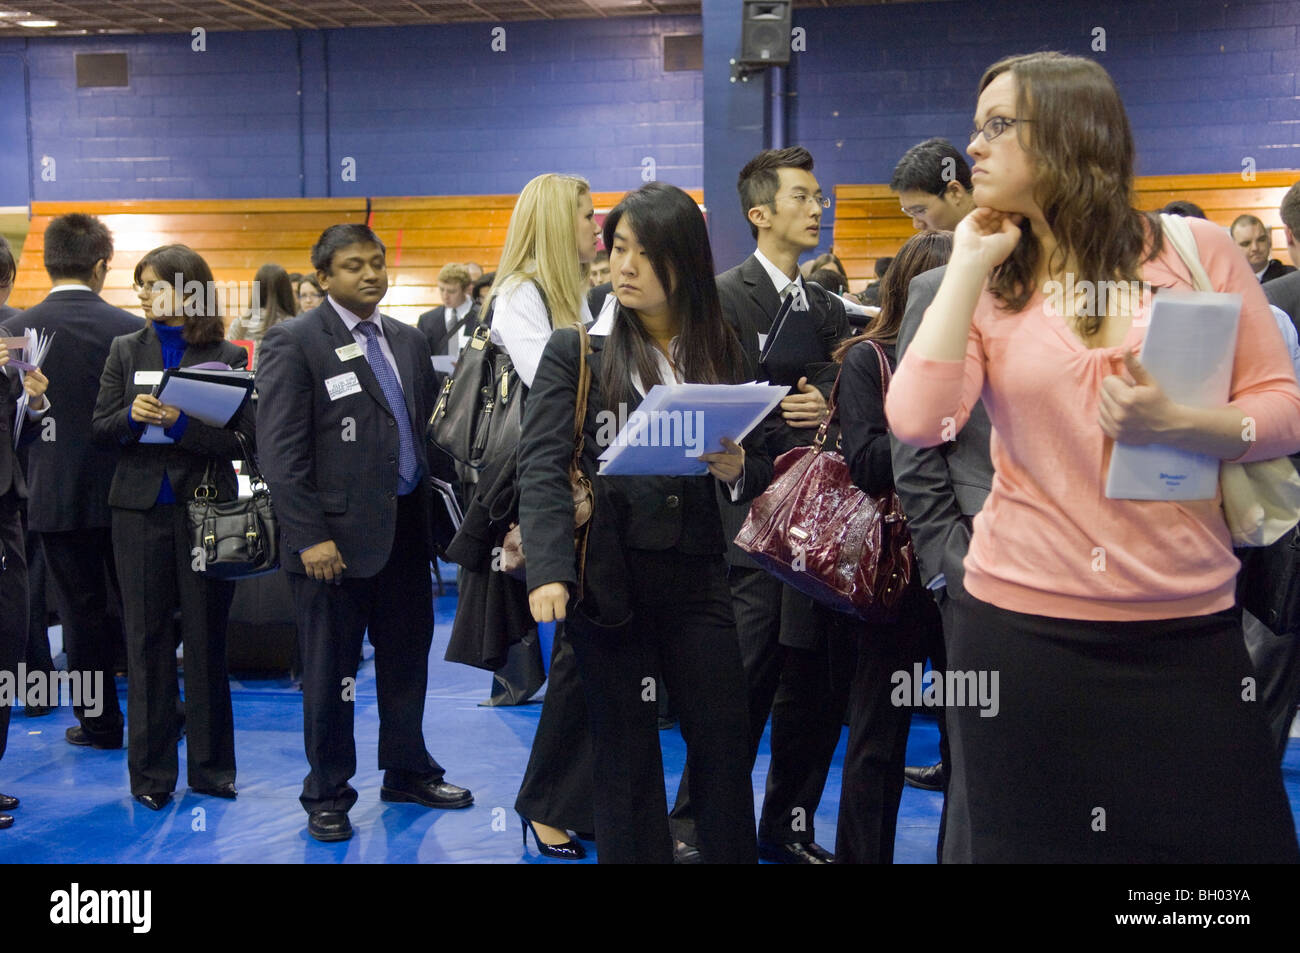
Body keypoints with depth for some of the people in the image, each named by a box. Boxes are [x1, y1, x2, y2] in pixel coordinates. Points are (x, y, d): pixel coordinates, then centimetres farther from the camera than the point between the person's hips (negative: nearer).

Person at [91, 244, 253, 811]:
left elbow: (242, 440, -7)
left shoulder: (227, 357, 0)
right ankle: (150, 772, 17)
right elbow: (99, 429, 6)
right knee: (147, 638, 6)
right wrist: (131, 415, -15)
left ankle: (211, 767, 18)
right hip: (141, 506, 2)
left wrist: (182, 424, -19)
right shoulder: (126, 351, 8)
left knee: (206, 637, 5)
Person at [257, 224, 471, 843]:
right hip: (337, 535, -6)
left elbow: (426, 427, 16)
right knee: (330, 672, 6)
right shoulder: (294, 342, -7)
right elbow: (281, 452, -12)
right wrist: (310, 536, -17)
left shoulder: (407, 340, 12)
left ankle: (408, 771, 33)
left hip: (406, 528, 6)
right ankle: (327, 795, 22)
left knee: (407, 659, 15)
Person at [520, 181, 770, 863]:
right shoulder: (575, 349, 0)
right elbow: (542, 467, -10)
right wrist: (549, 571, -24)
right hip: (606, 573, -2)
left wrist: (736, 469, -10)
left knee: (725, 742, 4)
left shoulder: (721, 353, 8)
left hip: (696, 573, 2)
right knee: (625, 749, 7)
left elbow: (757, 467, 14)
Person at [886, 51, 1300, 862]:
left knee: (1227, 835, 7)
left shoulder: (1198, 249, 2)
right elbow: (919, 423, -12)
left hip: (1188, 622, 0)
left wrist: (1175, 425, -17)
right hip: (1024, 620, 1)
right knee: (1033, 838, 11)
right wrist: (968, 268, -7)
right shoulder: (987, 284, 5)